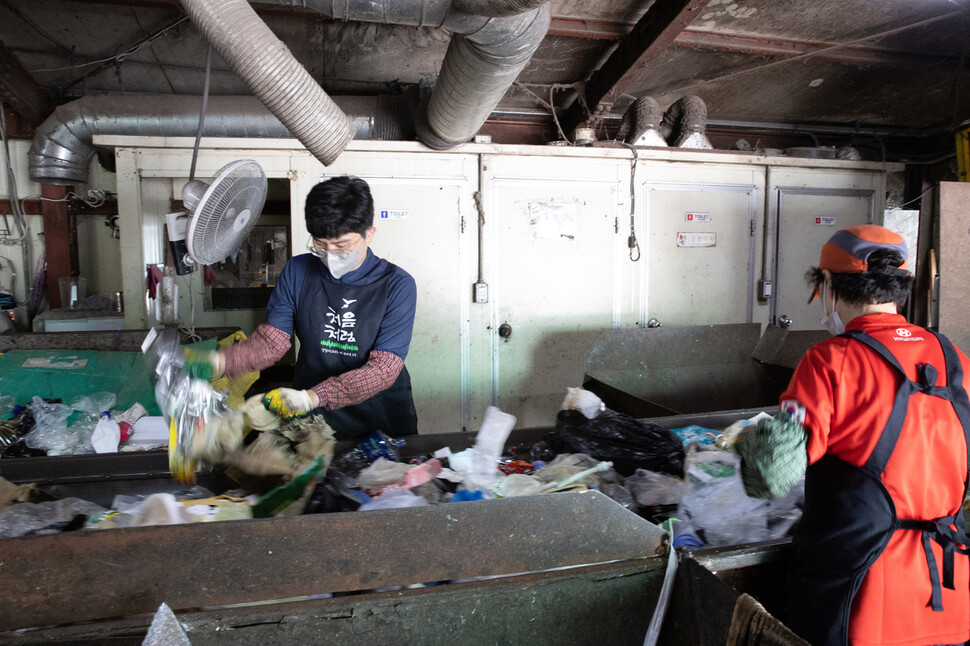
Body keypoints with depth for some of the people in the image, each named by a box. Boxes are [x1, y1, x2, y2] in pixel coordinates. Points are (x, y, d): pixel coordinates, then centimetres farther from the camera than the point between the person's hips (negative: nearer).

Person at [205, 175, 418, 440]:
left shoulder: (397, 285, -13)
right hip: (311, 419, 2)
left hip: (384, 421, -2)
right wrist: (220, 361, -21)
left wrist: (314, 397, -30)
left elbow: (384, 368, -20)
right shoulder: (298, 271, -1)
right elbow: (272, 340, -2)